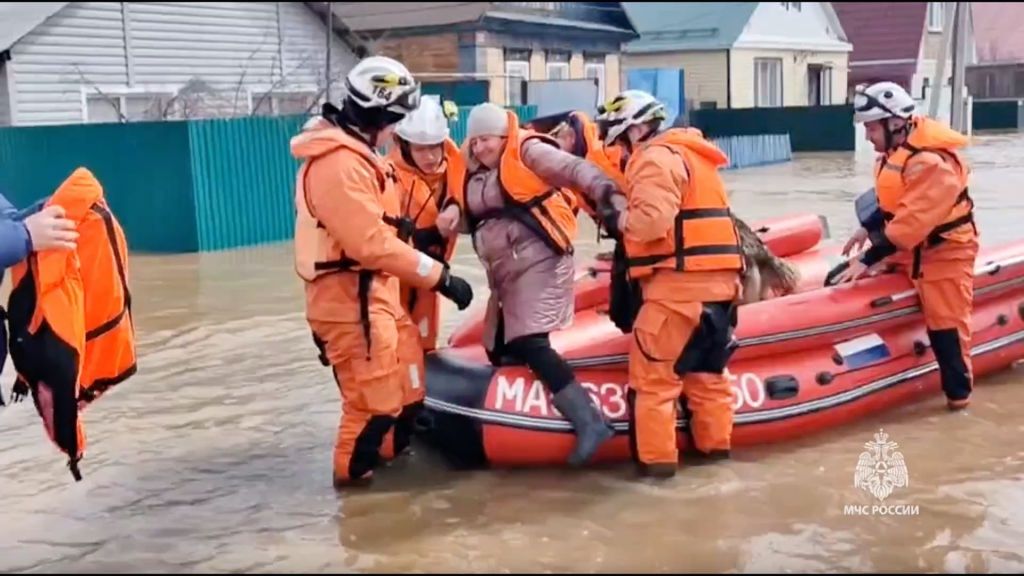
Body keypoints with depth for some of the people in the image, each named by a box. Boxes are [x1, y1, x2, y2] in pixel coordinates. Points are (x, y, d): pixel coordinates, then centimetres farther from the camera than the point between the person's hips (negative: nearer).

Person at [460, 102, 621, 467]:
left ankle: (589, 422, -21)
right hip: (506, 273, 9)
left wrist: (607, 192, -35)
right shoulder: (476, 173, 17)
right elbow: (473, 218, 22)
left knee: (528, 344, -20)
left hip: (538, 261, -9)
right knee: (499, 351, 11)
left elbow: (574, 169, -17)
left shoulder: (527, 151, -6)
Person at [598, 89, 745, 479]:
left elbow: (653, 220, -21)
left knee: (652, 371, -4)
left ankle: (656, 458, -2)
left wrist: (617, 220, -4)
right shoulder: (689, 154, 22)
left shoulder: (655, 158, -8)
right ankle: (716, 443, 27)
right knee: (706, 368, 19)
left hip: (680, 280, -10)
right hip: (717, 278, 10)